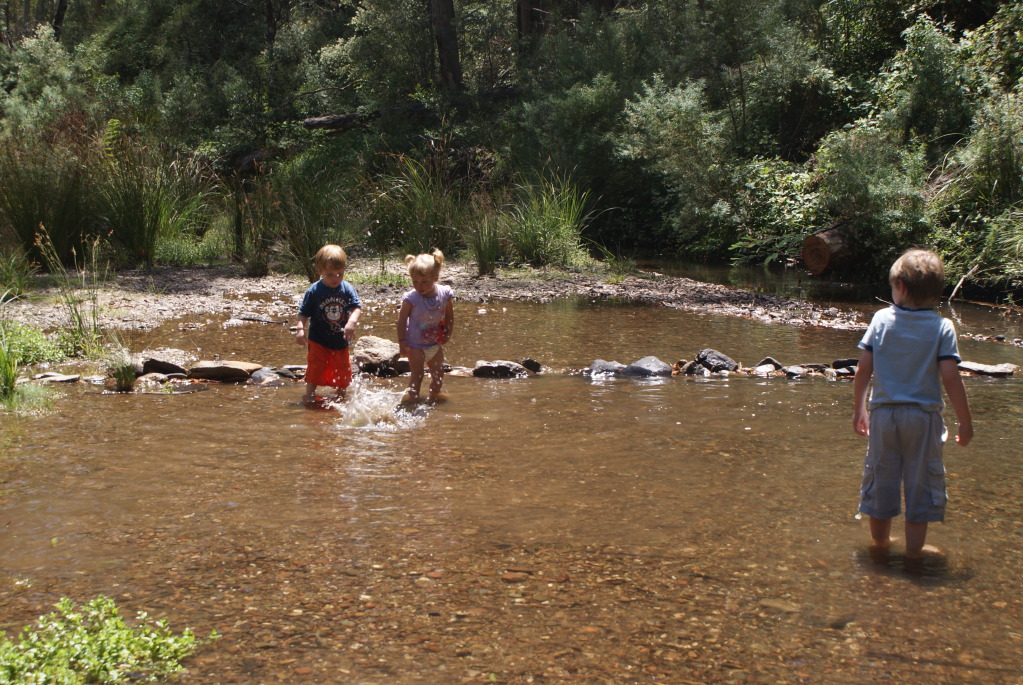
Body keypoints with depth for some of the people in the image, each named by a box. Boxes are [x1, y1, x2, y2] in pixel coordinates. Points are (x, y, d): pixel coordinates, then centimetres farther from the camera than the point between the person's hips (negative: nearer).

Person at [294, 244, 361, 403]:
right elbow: (303, 313, -7)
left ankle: (341, 396, 34)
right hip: (318, 340, -3)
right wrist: (300, 329, -22)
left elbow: (357, 307, -11)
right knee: (315, 368, -3)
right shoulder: (314, 291, -11)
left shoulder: (347, 289, -7)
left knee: (342, 371, 14)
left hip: (340, 341, 3)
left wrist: (352, 321, -30)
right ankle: (309, 396, 10)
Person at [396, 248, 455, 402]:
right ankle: (412, 398, 6)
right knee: (416, 374, -6)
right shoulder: (411, 298, -22)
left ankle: (434, 396, 36)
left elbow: (449, 315, 5)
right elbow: (402, 320, -14)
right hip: (416, 344, -5)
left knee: (438, 373, 16)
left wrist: (448, 333, -1)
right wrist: (402, 341, -17)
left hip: (436, 343, 5)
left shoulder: (444, 294, -12)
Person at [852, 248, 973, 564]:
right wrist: (965, 421, -3)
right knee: (921, 480, 10)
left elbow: (864, 369, -3)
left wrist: (859, 408, 9)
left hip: (884, 412, 2)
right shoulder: (942, 327, -8)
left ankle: (880, 540, 29)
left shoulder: (881, 319, -3)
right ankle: (914, 547, 17)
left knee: (881, 476, 15)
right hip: (923, 415, -2)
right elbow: (950, 377, -12)